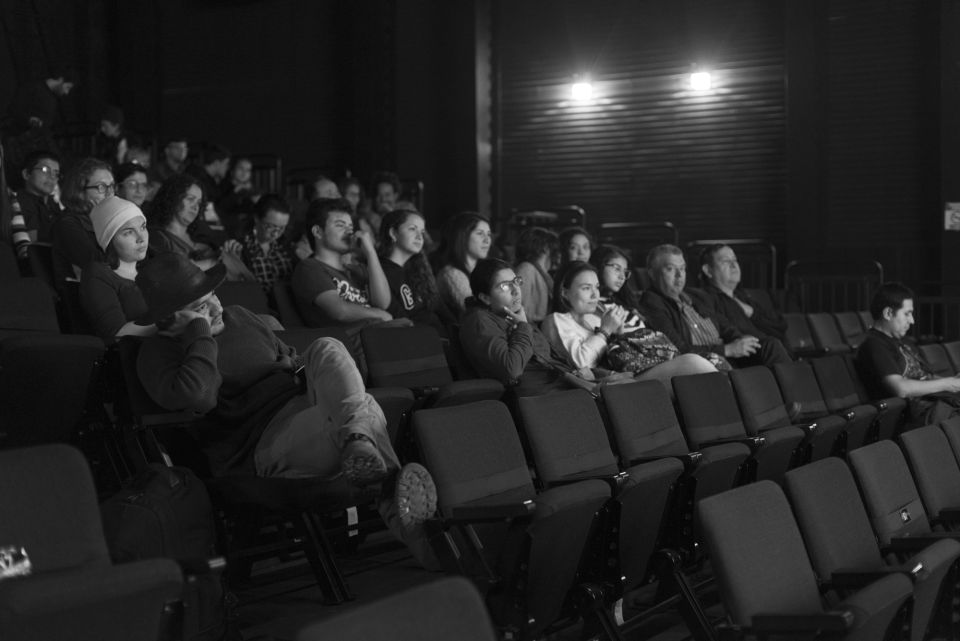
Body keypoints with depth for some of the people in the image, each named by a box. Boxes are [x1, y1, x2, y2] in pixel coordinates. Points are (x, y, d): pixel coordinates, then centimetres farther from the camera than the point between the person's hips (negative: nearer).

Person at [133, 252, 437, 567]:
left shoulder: (239, 316, 20)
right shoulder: (157, 352, -3)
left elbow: (289, 357, 32)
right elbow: (197, 398, -24)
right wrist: (201, 332, -13)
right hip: (261, 444, -7)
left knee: (326, 349, -22)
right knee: (366, 411, -28)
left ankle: (358, 445, -40)